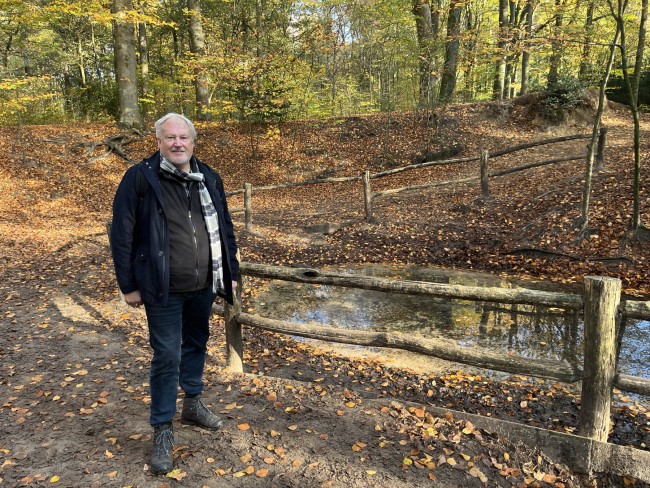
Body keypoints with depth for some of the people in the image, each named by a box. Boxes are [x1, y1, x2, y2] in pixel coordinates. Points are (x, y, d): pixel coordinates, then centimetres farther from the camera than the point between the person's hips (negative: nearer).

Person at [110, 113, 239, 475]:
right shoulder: (140, 178, -9)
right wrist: (129, 285, -7)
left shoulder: (209, 179, 5)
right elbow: (122, 234, -7)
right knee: (167, 356, 0)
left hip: (204, 285, 5)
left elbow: (225, 230, 11)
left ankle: (194, 403, 40)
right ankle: (163, 429, 17)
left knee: (197, 344, 19)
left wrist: (231, 273, 10)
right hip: (164, 289, -4)